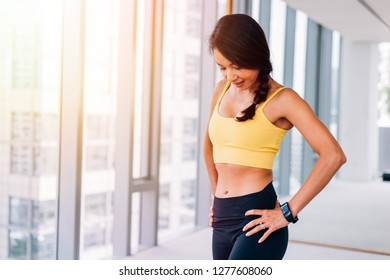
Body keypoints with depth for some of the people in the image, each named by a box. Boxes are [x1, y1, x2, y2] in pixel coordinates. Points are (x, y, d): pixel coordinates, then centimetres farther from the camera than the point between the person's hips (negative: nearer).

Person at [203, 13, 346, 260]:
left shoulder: (282, 99, -8)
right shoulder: (222, 90, 11)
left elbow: (334, 155, -18)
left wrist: (289, 212, -16)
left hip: (257, 220, -7)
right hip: (223, 220, 7)